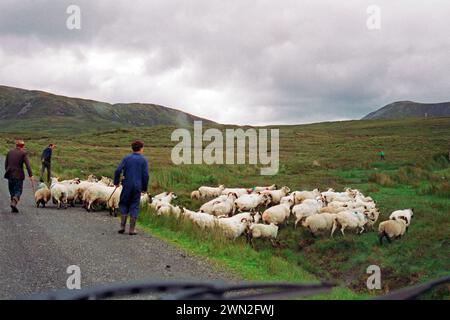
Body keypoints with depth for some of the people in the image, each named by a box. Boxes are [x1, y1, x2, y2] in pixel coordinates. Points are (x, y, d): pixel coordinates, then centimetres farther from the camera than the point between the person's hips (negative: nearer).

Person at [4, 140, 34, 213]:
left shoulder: (9, 152, 9)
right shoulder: (23, 153, -5)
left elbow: (6, 164, 13)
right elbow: (27, 165, -11)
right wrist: (30, 175, -11)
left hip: (10, 175, 4)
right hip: (18, 175, -4)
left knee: (12, 190, 13)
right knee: (18, 190, 2)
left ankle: (13, 208, 13)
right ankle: (14, 202, -23)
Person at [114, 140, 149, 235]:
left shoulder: (126, 158, 2)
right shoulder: (143, 160, 0)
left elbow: (118, 171, -7)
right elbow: (145, 175, -5)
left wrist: (116, 182, 7)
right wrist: (145, 188, 6)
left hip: (127, 185, 1)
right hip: (137, 186, 0)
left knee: (124, 204, 14)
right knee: (134, 206, 6)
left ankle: (122, 226, 6)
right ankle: (132, 229, 5)